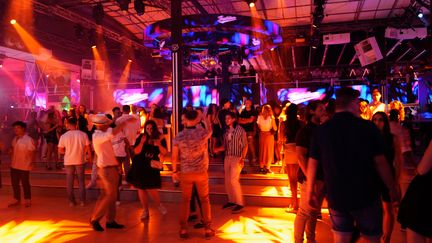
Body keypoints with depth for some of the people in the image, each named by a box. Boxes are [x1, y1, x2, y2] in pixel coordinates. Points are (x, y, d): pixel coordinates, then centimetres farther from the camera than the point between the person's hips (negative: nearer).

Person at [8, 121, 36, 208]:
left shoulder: (28, 139, -13)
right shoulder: (15, 139, 8)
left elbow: (31, 152, -12)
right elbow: (13, 149, 17)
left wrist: (30, 163, -14)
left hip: (24, 166, -7)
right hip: (14, 165, 7)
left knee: (25, 183, 4)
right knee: (14, 183, 13)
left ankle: (28, 200, 19)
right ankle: (17, 200, 27)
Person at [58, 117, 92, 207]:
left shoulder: (64, 136, -9)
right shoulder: (83, 134, -10)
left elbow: (60, 151, -5)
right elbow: (88, 149, -6)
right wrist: (90, 157, 9)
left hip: (68, 161, 0)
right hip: (80, 161, 0)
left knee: (69, 182, 12)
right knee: (81, 181, 12)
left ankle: (71, 201, 17)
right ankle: (82, 201, 14)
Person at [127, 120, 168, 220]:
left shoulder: (160, 138, -3)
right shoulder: (141, 137, -5)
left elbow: (164, 153, -7)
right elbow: (136, 151, -12)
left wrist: (159, 145, -23)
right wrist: (141, 142, -25)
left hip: (152, 166, -1)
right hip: (139, 166, 1)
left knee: (150, 188, -7)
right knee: (141, 188, 7)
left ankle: (159, 205, 22)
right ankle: (145, 211, 23)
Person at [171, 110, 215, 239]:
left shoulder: (178, 136, -9)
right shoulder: (203, 133, -12)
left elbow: (174, 157, -3)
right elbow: (210, 129, 13)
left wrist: (174, 171, 10)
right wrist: (205, 118, 30)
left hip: (185, 173, 1)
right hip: (201, 172, 0)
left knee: (185, 200, 14)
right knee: (205, 200, 14)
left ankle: (183, 229, 18)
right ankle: (207, 229, 18)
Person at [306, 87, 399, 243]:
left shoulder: (321, 130, -3)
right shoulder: (368, 127, -10)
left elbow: (312, 164, 0)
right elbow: (380, 162, -8)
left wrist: (310, 193, 9)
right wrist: (392, 190, 5)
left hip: (335, 197, 3)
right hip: (365, 195, -2)